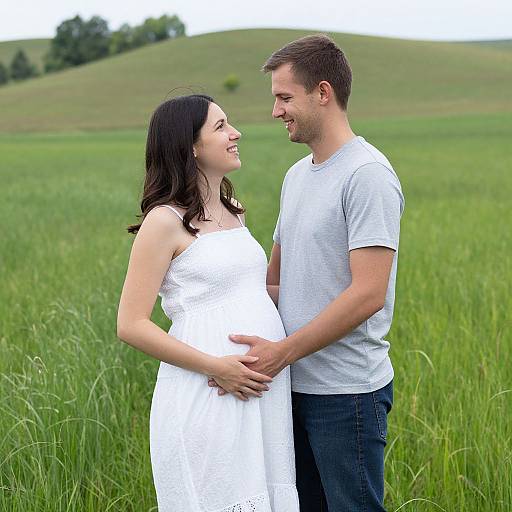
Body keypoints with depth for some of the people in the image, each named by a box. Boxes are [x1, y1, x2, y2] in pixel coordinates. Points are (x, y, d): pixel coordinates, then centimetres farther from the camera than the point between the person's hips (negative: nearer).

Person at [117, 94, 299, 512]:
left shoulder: (234, 212, 14)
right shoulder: (165, 220, -9)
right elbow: (132, 326, -12)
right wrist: (215, 367, -18)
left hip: (263, 394, 7)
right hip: (206, 398, -7)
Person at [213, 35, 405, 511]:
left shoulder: (367, 175, -14)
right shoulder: (297, 175, 15)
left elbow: (368, 294, -21)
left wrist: (281, 352, -21)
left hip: (347, 392, -9)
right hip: (297, 385, 9)